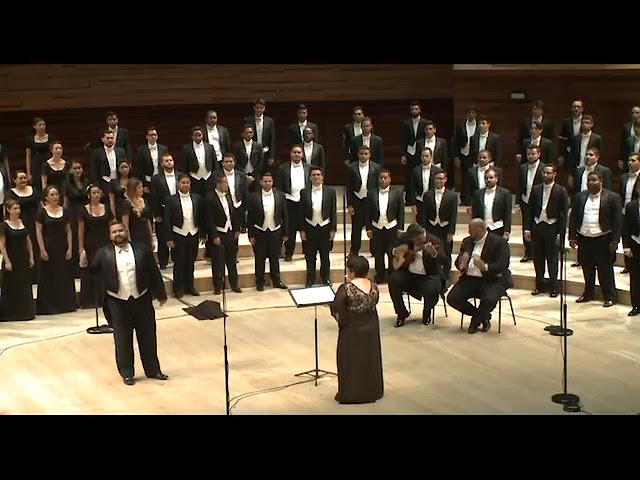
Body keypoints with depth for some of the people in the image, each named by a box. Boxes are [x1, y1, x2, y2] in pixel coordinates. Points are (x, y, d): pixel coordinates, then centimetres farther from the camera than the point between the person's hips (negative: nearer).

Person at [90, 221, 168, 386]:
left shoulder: (142, 249, -1)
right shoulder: (104, 253, -2)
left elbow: (154, 272, 4)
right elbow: (92, 270, 5)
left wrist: (161, 294, 7)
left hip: (142, 300, 1)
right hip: (117, 302, -1)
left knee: (148, 337, 10)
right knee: (123, 339, 6)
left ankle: (153, 370, 23)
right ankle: (127, 373, 18)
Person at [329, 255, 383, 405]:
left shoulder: (346, 288, -22)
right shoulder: (373, 286, -2)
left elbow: (336, 309, -24)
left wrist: (341, 321, -7)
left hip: (352, 330, -6)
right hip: (372, 327, 6)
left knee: (351, 361, 8)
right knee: (370, 359, 18)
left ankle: (350, 394, 15)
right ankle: (372, 391, 29)